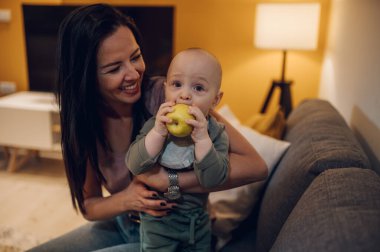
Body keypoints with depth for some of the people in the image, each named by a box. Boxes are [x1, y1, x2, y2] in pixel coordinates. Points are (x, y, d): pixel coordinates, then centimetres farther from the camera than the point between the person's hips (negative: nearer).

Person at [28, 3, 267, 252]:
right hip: (120, 225, 5)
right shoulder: (84, 122, -10)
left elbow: (255, 165, -29)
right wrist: (126, 199, -23)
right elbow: (88, 205, -2)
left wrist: (167, 180, -34)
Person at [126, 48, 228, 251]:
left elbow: (213, 180, -27)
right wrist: (158, 132, -37)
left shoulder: (216, 133, -17)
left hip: (198, 218, 2)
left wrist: (202, 139, -39)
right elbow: (135, 166, -26)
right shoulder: (155, 125, -17)